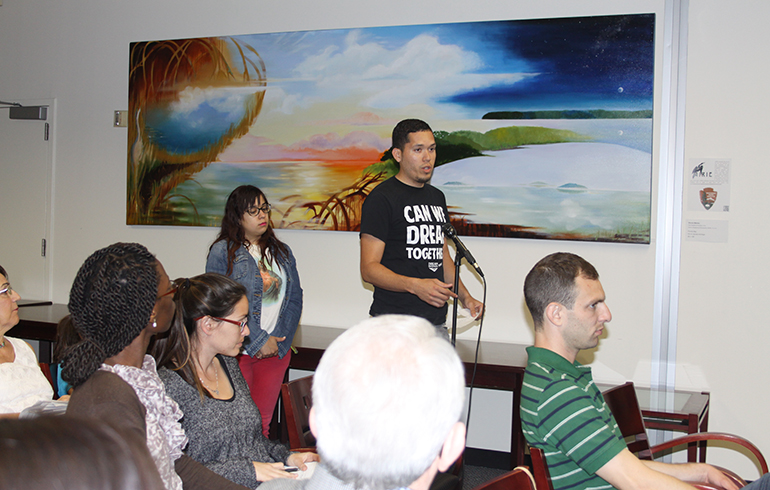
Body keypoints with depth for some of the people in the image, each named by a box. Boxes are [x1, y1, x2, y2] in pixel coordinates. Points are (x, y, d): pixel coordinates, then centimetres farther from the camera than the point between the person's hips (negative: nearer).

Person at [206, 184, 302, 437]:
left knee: (263, 422, 7)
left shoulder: (282, 252, 14)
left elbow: (295, 298, 11)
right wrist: (259, 341, -11)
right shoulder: (223, 252, -3)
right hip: (239, 350, -4)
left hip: (277, 350, 4)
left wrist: (280, 342, -3)